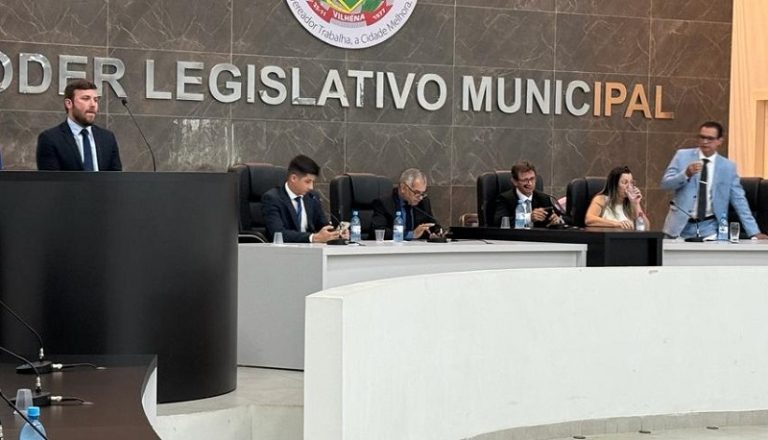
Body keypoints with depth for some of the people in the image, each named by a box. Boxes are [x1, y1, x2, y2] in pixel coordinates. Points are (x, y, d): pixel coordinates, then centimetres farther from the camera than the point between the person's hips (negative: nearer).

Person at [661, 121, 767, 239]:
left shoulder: (728, 166, 2)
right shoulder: (683, 156, 2)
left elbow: (739, 201, 4)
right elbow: (665, 184, -3)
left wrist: (754, 232, -2)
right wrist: (686, 174, -22)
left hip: (708, 229, 0)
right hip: (680, 226, 0)